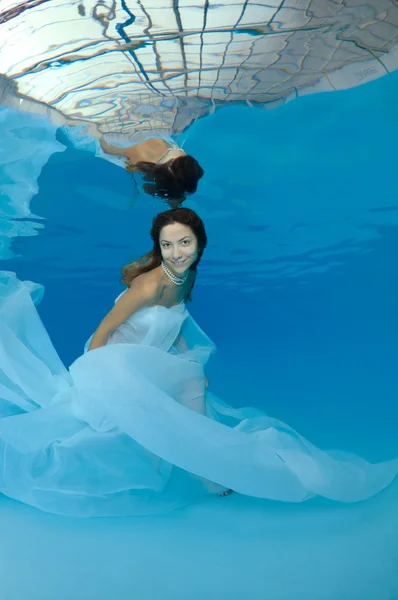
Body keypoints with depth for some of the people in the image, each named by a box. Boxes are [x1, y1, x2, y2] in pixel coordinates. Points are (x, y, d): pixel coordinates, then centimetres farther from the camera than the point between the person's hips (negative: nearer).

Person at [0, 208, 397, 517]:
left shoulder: (186, 278, 0)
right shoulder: (152, 284, -25)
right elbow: (101, 333, -20)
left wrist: (191, 366, 5)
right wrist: (91, 380, -21)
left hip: (156, 372, 10)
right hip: (117, 371, -10)